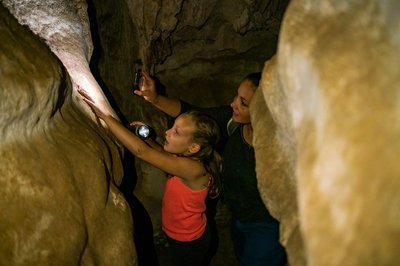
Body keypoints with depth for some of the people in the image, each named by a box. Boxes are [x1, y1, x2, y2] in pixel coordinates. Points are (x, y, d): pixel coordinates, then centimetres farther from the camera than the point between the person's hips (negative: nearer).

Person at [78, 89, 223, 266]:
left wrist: (104, 115, -39)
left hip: (189, 243, -7)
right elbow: (163, 153, 9)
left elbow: (141, 151, -42)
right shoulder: (189, 158, -13)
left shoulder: (194, 169, -37)